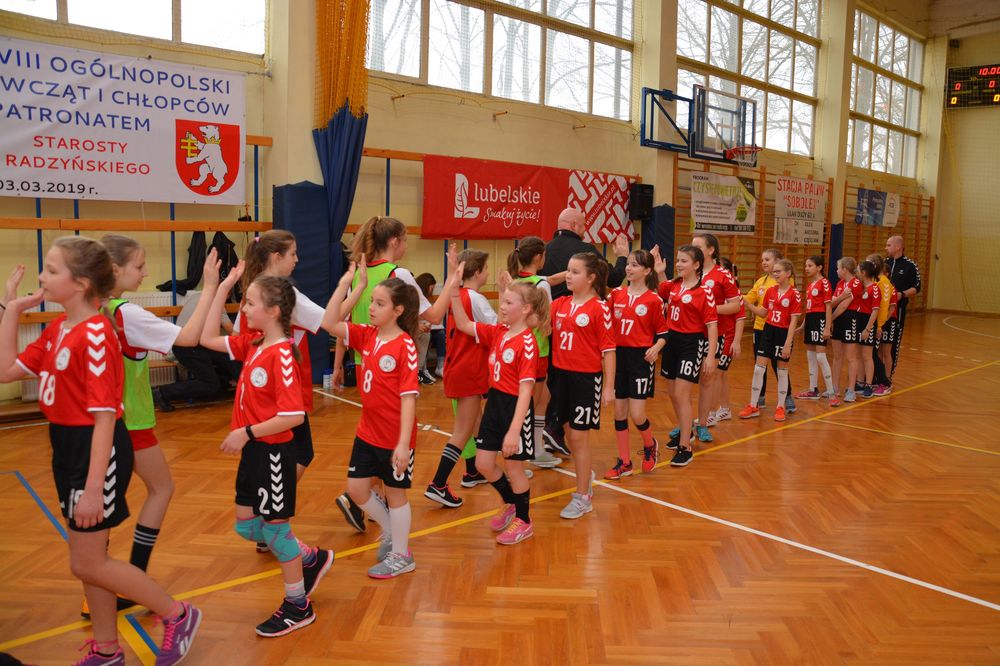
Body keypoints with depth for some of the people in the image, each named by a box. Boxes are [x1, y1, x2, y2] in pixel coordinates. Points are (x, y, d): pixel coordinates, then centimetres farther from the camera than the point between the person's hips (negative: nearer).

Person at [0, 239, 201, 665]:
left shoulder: (95, 334, -20)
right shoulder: (57, 328, 7)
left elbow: (104, 416, -23)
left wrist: (94, 487, -23)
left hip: (96, 451, -9)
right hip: (69, 446, 9)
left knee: (86, 563, 1)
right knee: (90, 558, 17)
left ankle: (177, 615, 16)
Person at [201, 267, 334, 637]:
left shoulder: (281, 355, -22)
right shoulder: (252, 344, 3)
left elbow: (294, 417, -26)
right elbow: (208, 339, 9)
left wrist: (246, 433, -21)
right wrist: (223, 287, 4)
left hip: (275, 452, -9)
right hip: (254, 449, 9)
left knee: (275, 528, 7)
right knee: (246, 528, 18)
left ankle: (298, 606, 26)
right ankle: (312, 559, 37)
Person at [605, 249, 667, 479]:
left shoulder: (654, 300, -5)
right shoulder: (616, 294, 4)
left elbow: (662, 333, 1)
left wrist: (656, 348, -16)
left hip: (640, 358, -4)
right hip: (618, 355, 4)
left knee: (637, 414, -5)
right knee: (619, 411, 8)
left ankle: (650, 445, 27)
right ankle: (624, 462, 21)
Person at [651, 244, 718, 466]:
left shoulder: (704, 292, -13)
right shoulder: (672, 285, 5)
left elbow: (712, 325, -13)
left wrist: (711, 355, -17)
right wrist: (658, 271, 4)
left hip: (692, 344, -7)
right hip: (672, 340, 7)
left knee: (681, 395, -9)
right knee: (672, 393, 16)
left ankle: (685, 448, 0)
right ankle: (684, 430, 40)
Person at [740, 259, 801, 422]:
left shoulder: (794, 294, -11)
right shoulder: (770, 291, 5)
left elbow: (794, 321, -13)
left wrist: (788, 343, -16)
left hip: (784, 334, -5)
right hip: (768, 331, 5)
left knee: (782, 371, 7)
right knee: (758, 369, 3)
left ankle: (780, 407, 20)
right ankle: (753, 406, 11)